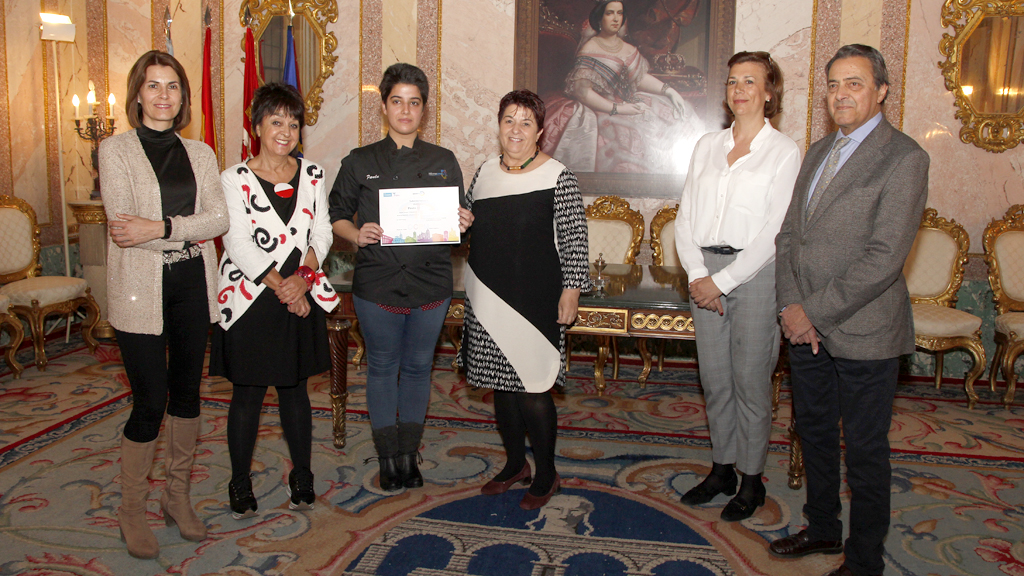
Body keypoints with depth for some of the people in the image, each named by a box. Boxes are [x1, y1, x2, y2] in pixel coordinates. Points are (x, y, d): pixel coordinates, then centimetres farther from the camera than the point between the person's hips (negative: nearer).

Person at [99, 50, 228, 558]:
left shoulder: (200, 153, 11)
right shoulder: (116, 149, 0)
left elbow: (220, 217, -3)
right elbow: (123, 224, -11)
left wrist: (160, 227, -16)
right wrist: (190, 233, -11)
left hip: (192, 286, 4)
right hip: (140, 288, -4)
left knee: (186, 391, 11)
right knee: (150, 401, -4)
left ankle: (178, 496, 27)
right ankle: (132, 510, 15)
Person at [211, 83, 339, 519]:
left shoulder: (312, 175, 8)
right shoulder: (235, 180, -3)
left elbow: (322, 234, 4)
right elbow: (238, 245, -10)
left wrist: (305, 276, -13)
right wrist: (280, 286, -17)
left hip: (301, 299, 3)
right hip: (250, 299, -3)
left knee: (294, 388, 11)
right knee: (248, 393, 5)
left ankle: (302, 478, 24)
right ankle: (240, 484, 20)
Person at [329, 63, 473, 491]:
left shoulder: (444, 162, 7)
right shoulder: (360, 162, 3)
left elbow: (458, 219, 11)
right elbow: (337, 214, 4)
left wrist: (463, 224, -11)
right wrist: (356, 234, -16)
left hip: (431, 283, 1)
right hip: (377, 283, -1)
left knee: (418, 367, 11)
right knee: (382, 367, 9)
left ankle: (410, 455, 27)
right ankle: (387, 457, 24)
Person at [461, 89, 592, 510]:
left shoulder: (557, 177, -5)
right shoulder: (485, 172, 10)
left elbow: (574, 239, -6)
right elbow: (467, 223, 23)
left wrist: (571, 289, -11)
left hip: (535, 300, -5)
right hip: (488, 298, 6)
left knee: (532, 390, -4)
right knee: (500, 384, 13)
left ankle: (546, 475, 16)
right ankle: (515, 464, 32)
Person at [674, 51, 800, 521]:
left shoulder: (784, 152, -3)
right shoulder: (707, 146, 12)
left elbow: (773, 232, -10)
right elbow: (685, 217, 8)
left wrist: (722, 281, -13)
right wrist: (696, 274, -6)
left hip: (754, 272, -4)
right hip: (704, 274, 5)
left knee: (750, 380, 3)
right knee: (714, 377, 11)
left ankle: (752, 480, 19)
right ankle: (722, 469, 27)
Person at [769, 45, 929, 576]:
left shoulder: (903, 158, -12)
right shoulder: (818, 152, 12)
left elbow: (884, 258, -19)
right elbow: (788, 233, 9)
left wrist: (815, 312, -17)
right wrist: (790, 305, -5)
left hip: (862, 332, -7)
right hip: (806, 328, 7)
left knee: (865, 452, 7)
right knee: (814, 434, 20)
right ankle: (822, 530, 40)